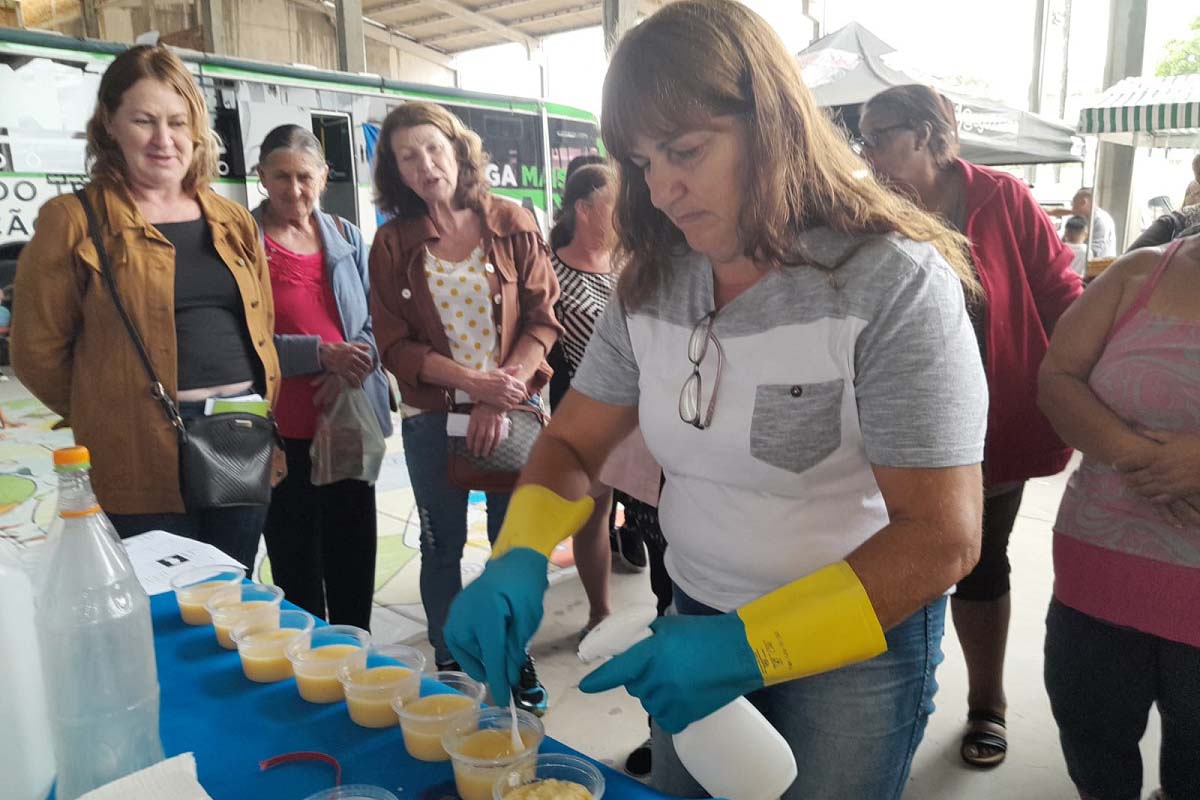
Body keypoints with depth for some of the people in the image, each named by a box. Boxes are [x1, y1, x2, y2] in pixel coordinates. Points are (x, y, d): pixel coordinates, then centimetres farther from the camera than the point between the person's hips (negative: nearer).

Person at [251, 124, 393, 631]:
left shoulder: (346, 236, 8)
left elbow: (375, 320, 9)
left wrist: (352, 366, -10)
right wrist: (321, 353, -21)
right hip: (286, 429, -4)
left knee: (353, 556, 14)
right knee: (297, 565, 7)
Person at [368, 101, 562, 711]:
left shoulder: (513, 226, -1)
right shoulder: (393, 244, 1)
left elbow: (541, 321, -4)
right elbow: (394, 342, -3)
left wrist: (500, 398, -14)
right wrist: (473, 381, -17)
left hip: (511, 407, 0)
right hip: (432, 415, 1)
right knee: (442, 546, 11)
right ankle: (447, 669, 27)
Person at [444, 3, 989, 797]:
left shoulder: (892, 282, -21)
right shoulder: (653, 284, -4)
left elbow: (941, 537, -23)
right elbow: (571, 443, 1)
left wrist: (752, 645, -28)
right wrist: (519, 561, -17)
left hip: (857, 646, -4)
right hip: (699, 619, 5)